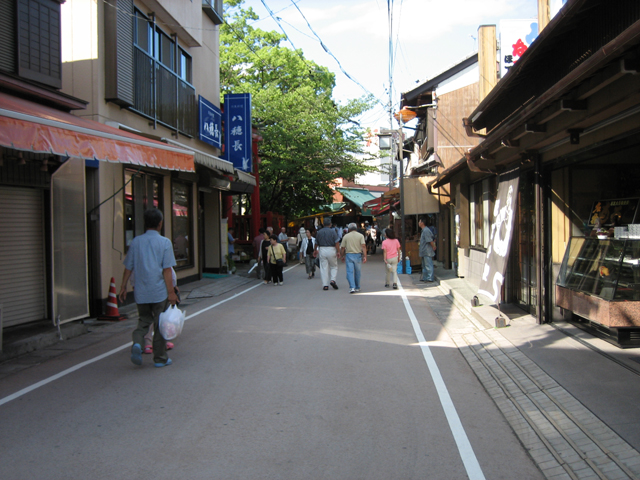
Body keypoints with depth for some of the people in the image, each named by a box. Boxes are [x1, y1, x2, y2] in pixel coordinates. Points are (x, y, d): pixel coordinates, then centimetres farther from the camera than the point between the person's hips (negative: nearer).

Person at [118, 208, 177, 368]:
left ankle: (137, 342, -9)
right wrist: (171, 291, -8)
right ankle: (160, 358, 16)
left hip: (141, 292, 3)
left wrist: (123, 287, 16)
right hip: (159, 292, -3)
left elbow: (128, 267, 6)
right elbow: (167, 269, -11)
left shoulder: (136, 242, 4)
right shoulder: (165, 242, -7)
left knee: (144, 320, 19)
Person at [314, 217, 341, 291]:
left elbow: (316, 243, 13)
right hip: (331, 250, -2)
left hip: (322, 250, 2)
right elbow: (337, 243, -11)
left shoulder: (319, 232, 4)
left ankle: (325, 285, 2)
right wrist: (338, 252, -6)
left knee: (324, 268, 4)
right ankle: (333, 280, -6)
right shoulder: (333, 231, -6)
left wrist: (315, 250, 29)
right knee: (334, 266, 13)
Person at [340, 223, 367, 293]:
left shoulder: (346, 236, 4)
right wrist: (365, 256, -11)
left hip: (349, 255, -1)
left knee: (350, 272, -3)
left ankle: (352, 287, -16)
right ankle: (357, 287, 22)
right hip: (358, 255, 1)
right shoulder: (360, 236, 2)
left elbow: (342, 248, 4)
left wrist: (343, 256, 18)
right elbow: (363, 246, -10)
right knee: (357, 272, 12)